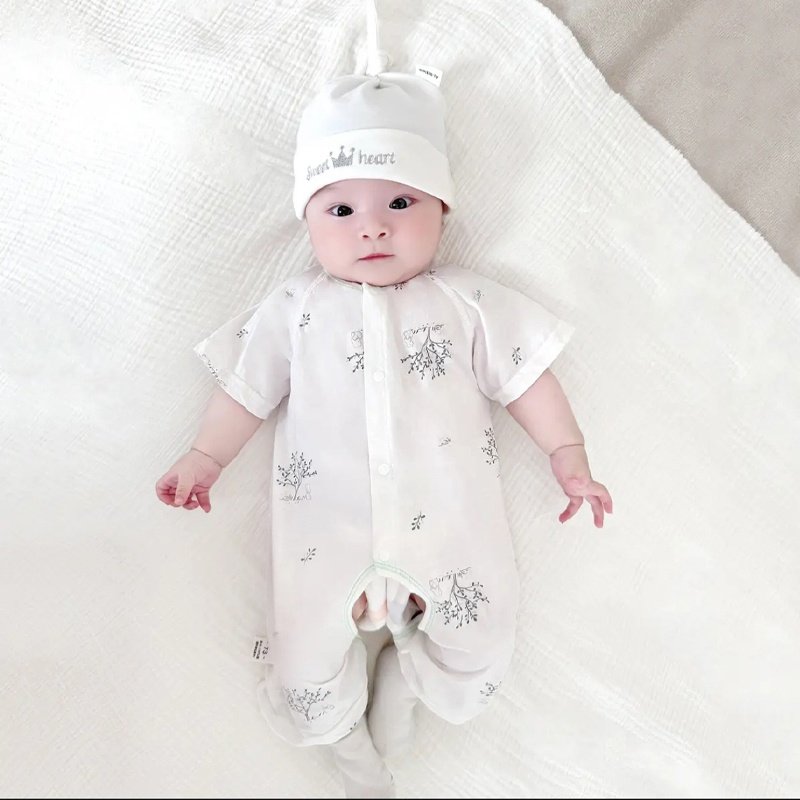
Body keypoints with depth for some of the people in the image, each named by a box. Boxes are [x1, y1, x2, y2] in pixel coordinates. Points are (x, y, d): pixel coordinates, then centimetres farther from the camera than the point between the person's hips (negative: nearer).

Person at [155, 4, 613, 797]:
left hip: (448, 518, 1)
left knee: (481, 637, -6)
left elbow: (524, 375, 10)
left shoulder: (465, 299, 9)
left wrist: (568, 454, 6)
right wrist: (204, 458, 7)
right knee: (305, 651, -5)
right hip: (329, 525, 0)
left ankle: (403, 677, 22)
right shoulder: (296, 306, 10)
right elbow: (247, 387, 13)